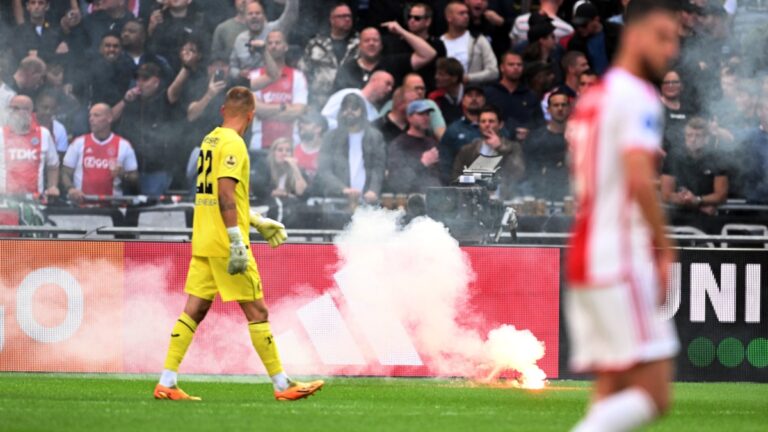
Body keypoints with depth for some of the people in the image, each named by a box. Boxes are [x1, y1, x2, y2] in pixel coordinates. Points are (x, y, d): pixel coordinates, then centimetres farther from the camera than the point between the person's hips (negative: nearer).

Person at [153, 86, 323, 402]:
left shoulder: (211, 140, 15)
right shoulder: (233, 144, -12)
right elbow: (225, 194, -22)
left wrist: (258, 222, 29)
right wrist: (236, 240, -24)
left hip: (202, 243, 9)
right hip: (225, 244, -9)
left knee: (194, 310, 6)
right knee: (257, 312, -2)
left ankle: (166, 383, 2)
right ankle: (282, 385, 2)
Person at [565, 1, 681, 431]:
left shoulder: (592, 98, 19)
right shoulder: (637, 97, -9)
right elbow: (640, 181, -21)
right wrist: (665, 249, -11)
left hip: (585, 262, 9)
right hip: (623, 266, -9)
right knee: (654, 395, -10)